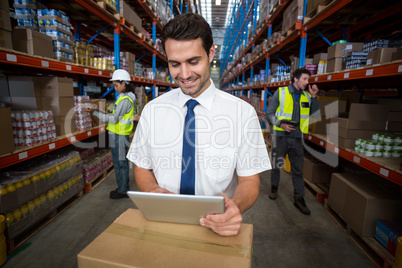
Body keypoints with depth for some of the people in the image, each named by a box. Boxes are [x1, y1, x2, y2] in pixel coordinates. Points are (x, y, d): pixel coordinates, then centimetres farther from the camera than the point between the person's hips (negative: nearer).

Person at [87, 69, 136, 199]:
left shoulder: (125, 99, -18)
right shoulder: (124, 97, 15)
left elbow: (114, 119, -21)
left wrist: (95, 112, -18)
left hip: (120, 136, -10)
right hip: (117, 134, 10)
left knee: (121, 163, 1)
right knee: (118, 162, 17)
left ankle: (123, 191, 15)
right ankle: (122, 187, 30)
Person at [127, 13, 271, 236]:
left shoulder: (243, 112, -7)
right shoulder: (152, 110, 0)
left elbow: (249, 180, -3)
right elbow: (142, 168, 7)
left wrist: (235, 206, -23)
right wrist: (153, 191, -14)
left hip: (218, 227, 0)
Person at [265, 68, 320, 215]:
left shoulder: (307, 96, 9)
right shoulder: (281, 92, -3)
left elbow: (315, 114, 6)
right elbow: (269, 113, -3)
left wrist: (314, 97, -3)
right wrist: (281, 124, -17)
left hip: (297, 138, 3)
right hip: (281, 136, -3)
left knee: (298, 169, 8)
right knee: (276, 164, 11)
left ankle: (299, 199, 18)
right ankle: (274, 188, 35)